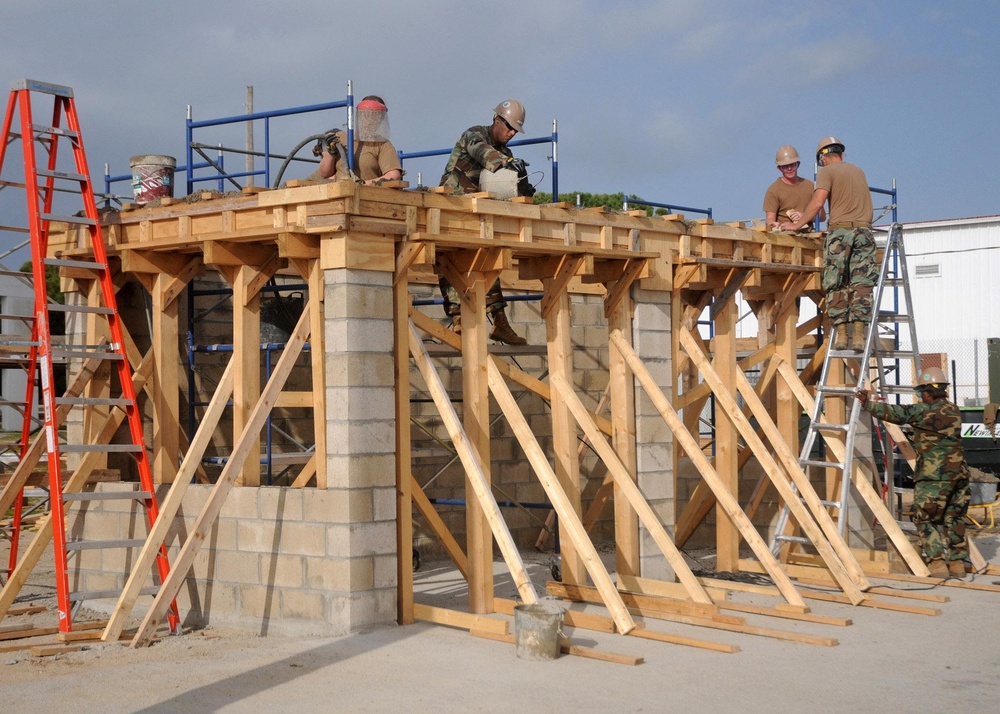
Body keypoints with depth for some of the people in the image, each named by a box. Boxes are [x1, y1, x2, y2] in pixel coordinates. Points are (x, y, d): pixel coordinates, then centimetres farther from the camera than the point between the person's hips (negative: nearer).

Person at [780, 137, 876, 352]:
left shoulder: (827, 172, 2)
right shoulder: (858, 171, 21)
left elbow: (817, 203, -10)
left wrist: (797, 225, -2)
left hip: (839, 230, -4)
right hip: (864, 230, 4)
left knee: (836, 286, 0)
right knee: (862, 286, 0)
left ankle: (841, 333, -5)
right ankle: (858, 334, -7)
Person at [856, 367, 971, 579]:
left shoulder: (922, 411, -9)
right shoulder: (954, 411, 13)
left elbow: (894, 413, -7)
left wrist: (868, 403, 1)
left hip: (934, 475, -7)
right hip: (958, 471, 7)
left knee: (926, 519, 1)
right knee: (954, 519, 13)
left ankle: (937, 563, -6)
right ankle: (957, 563, 14)